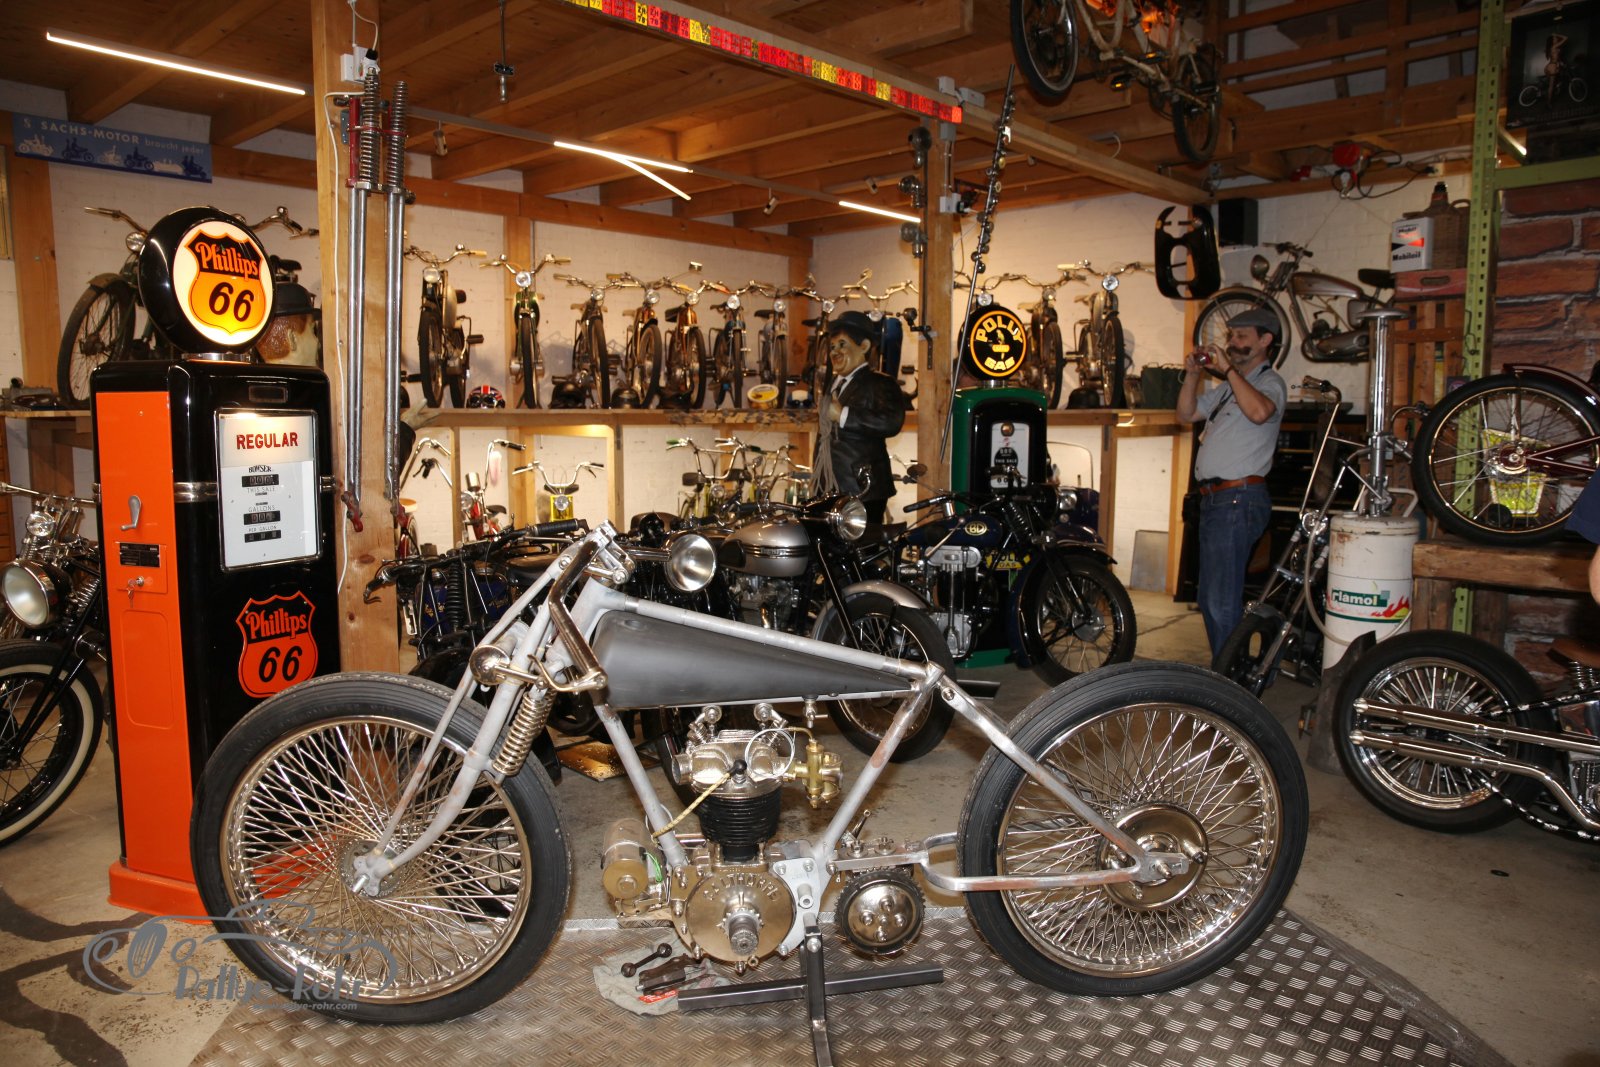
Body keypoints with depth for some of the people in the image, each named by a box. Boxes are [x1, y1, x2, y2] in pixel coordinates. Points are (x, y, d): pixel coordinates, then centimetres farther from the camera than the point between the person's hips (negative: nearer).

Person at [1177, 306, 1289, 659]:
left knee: (1222, 603, -12)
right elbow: (1187, 413, 23)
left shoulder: (1270, 382, -7)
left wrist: (1228, 369, -19)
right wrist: (1193, 375, 9)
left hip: (1238, 500, -10)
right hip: (1214, 498, 10)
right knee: (1210, 600, 17)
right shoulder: (1229, 387, 23)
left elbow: (1259, 411, -29)